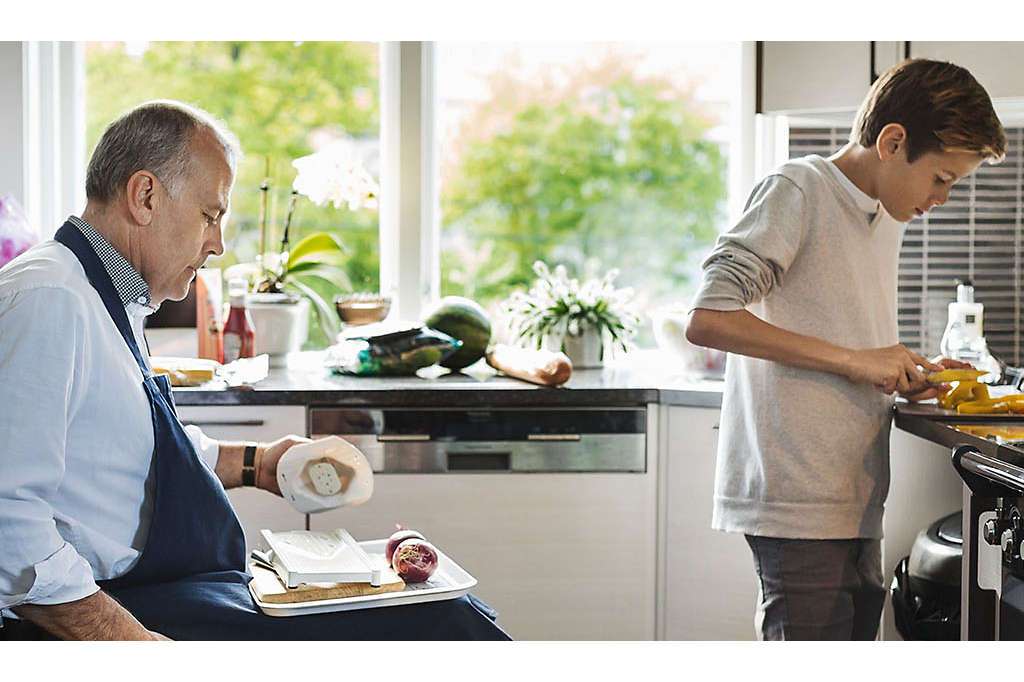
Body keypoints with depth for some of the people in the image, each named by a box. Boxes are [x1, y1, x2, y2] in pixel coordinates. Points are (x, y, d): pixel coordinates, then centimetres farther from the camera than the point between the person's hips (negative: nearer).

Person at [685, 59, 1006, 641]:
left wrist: (909, 376, 9)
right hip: (798, 500, -8)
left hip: (856, 501, 8)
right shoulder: (797, 191, -6)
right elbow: (708, 320, -16)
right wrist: (854, 360, -15)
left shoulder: (889, 221, 21)